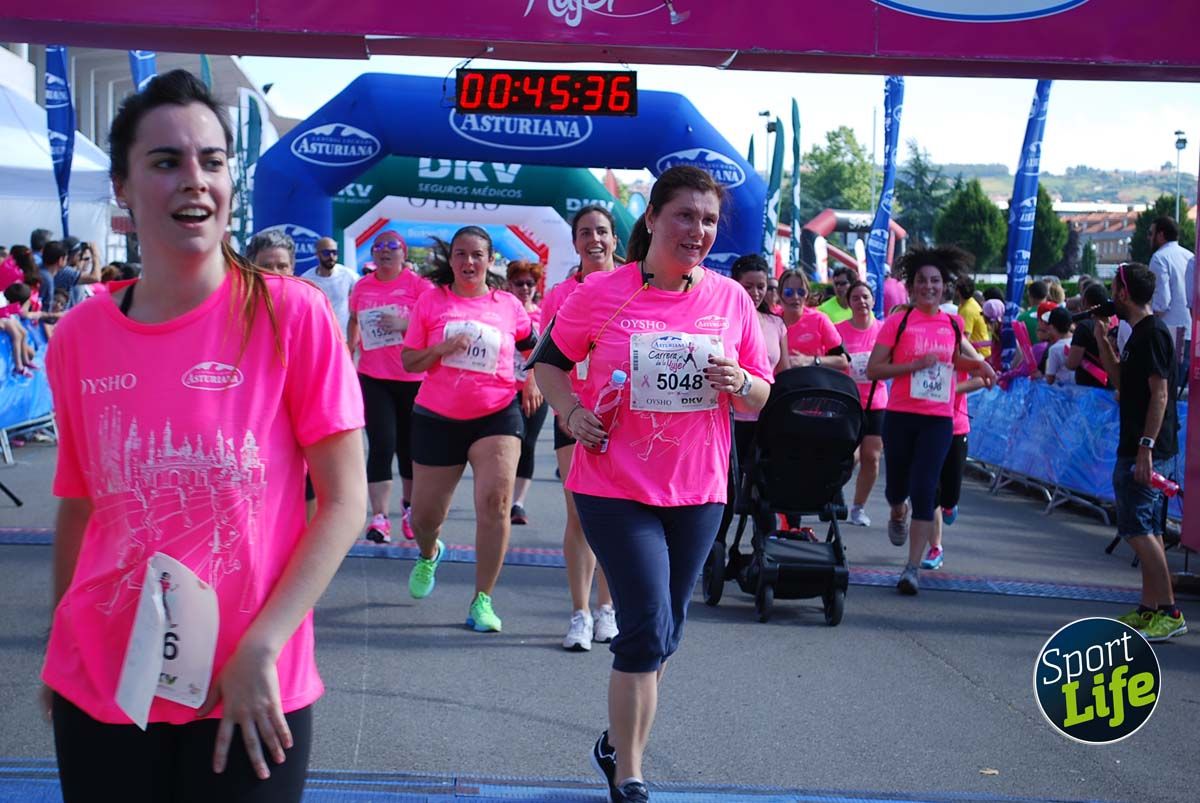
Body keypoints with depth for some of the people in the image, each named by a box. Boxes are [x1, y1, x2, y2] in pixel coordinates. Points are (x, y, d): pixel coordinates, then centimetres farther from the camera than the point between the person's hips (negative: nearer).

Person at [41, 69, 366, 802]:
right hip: (100, 688, 3)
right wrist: (61, 655, 14)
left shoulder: (293, 316, -10)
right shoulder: (79, 338, -1)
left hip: (250, 693, -3)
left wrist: (260, 649, -14)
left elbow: (345, 501, -9)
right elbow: (79, 507, 11)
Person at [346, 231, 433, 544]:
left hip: (413, 378, -1)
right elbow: (354, 321, 24)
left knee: (408, 446, 11)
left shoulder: (418, 284, -4)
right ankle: (379, 517, -10)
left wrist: (404, 324, -22)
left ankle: (410, 507, 32)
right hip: (373, 378, 1)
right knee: (381, 446, -8)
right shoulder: (362, 286, 8)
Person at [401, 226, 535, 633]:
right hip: (437, 418, 1)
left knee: (496, 501, -19)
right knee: (424, 516, 10)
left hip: (496, 415, 0)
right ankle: (429, 554, 48)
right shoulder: (431, 301, 1)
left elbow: (534, 344, 23)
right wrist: (443, 347, -16)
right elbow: (408, 361, 1)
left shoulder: (508, 305, 4)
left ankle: (483, 600, -8)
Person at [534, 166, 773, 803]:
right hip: (616, 487, -4)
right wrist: (571, 412, -11)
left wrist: (739, 384, -15)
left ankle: (617, 745, 38)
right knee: (649, 628, -9)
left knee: (661, 632, 15)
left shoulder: (731, 299, 1)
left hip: (698, 491, 4)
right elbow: (550, 361, 6)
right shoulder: (601, 293, -7)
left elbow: (762, 395, 7)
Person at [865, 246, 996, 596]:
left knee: (924, 489, -9)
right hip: (900, 416, -1)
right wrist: (915, 364, -17)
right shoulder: (898, 322, -4)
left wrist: (978, 365, 9)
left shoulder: (954, 324, 6)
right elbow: (873, 370, -8)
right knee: (897, 484, 14)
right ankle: (898, 515, 51)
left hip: (939, 419, 1)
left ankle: (913, 567, -5)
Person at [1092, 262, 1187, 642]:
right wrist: (1103, 339, 17)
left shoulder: (1153, 333, -14)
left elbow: (1160, 393, -20)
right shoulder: (1139, 333, 16)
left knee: (1138, 530, -10)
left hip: (1148, 450, -10)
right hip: (1138, 449, 10)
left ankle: (1170, 612, -8)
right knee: (1148, 532, 12)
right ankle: (1149, 610, 17)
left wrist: (1145, 447, -24)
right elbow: (1120, 379, 26)